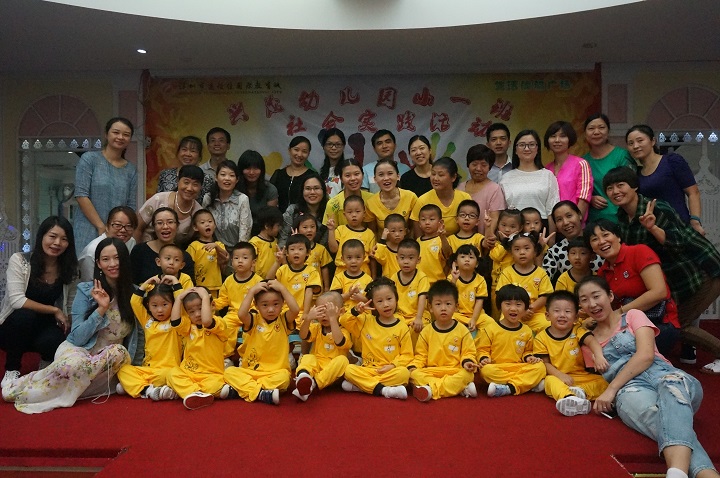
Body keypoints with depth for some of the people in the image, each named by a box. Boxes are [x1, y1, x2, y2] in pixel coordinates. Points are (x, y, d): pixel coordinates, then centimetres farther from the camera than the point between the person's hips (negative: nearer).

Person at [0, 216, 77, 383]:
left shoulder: (68, 268, -2)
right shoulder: (19, 260, -14)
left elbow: (69, 304, 1)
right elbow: (17, 300, -23)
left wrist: (66, 323, -15)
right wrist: (54, 310, -21)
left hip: (45, 328, 1)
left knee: (52, 342, -33)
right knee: (24, 315, -36)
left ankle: (47, 362, 7)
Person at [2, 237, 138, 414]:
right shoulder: (86, 291, -5)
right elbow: (78, 338, -9)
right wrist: (101, 309, -19)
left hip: (108, 359, 3)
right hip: (77, 349, -3)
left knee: (120, 352, -34)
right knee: (75, 363, -39)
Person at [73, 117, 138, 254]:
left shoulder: (131, 170, 11)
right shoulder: (90, 159, 1)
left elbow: (131, 206, 10)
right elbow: (81, 195, -7)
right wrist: (101, 227, -11)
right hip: (88, 231, -3)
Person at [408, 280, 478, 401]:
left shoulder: (462, 330, 5)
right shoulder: (426, 331, 7)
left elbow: (468, 352, 6)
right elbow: (420, 355, 10)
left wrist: (467, 362, -16)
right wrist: (413, 366, -9)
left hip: (456, 371, -1)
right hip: (431, 371, 1)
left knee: (468, 374, -31)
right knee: (415, 374, -26)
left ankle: (432, 389, -32)